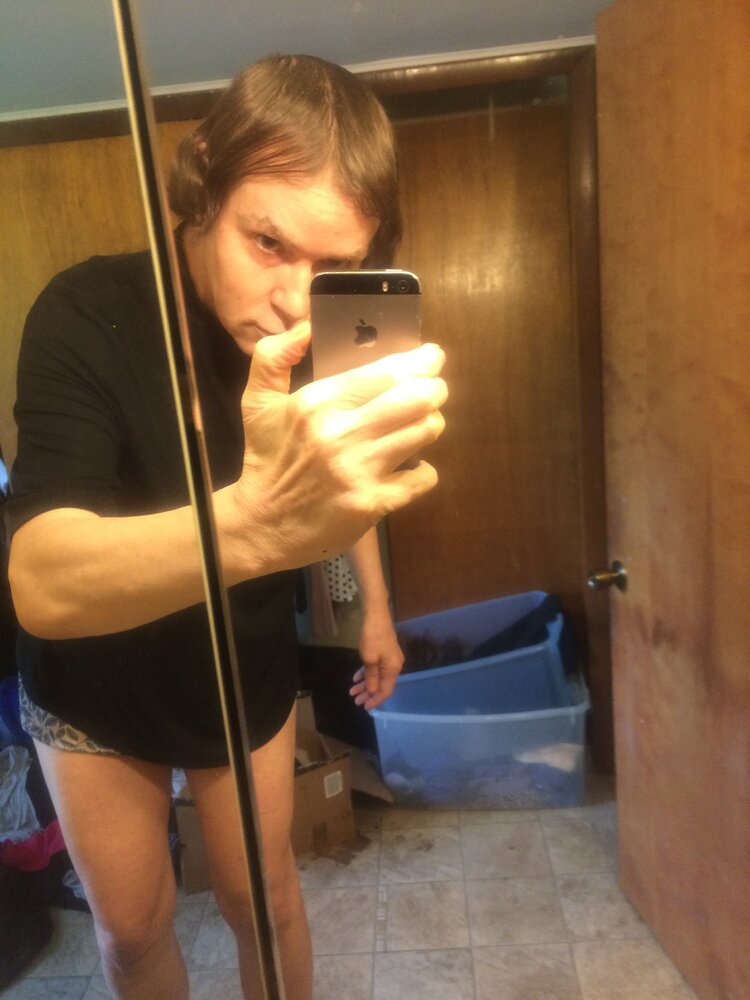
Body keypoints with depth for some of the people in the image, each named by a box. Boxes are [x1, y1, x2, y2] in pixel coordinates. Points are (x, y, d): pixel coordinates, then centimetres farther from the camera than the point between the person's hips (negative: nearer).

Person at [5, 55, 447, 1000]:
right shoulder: (87, 316, -29)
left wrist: (375, 606, 6)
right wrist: (255, 522, -61)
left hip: (248, 679, 2)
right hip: (93, 690, -1)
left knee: (263, 900, 17)